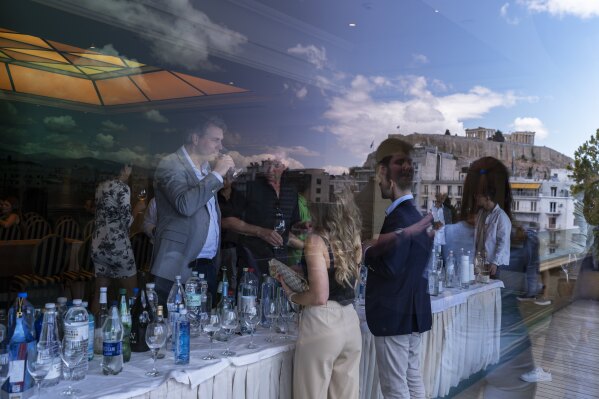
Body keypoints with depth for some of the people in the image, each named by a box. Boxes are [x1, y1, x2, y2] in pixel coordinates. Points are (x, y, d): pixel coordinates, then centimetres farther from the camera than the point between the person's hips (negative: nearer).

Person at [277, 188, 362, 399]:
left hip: (323, 324, -7)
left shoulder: (316, 241, -14)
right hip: (350, 322, 7)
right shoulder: (353, 239, 6)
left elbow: (319, 296, -19)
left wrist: (291, 295, 0)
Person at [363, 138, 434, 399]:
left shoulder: (398, 217, -18)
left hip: (394, 313, -9)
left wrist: (365, 252, -9)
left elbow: (389, 268, -23)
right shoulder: (415, 215, 10)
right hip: (413, 309, 9)